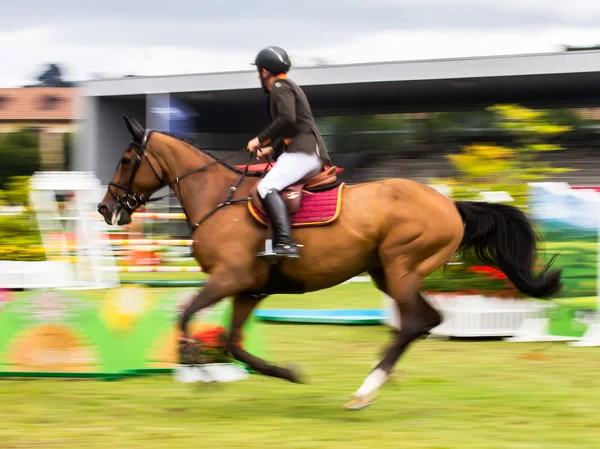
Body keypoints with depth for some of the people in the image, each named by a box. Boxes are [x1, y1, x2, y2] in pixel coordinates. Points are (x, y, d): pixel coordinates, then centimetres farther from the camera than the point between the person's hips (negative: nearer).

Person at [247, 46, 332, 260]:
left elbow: (287, 118, -20)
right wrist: (272, 149, 22)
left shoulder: (281, 87, -4)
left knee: (267, 187, -24)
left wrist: (260, 139, -13)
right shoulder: (288, 87, 27)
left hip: (302, 152, -11)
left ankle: (285, 243, -39)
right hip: (312, 155, 11)